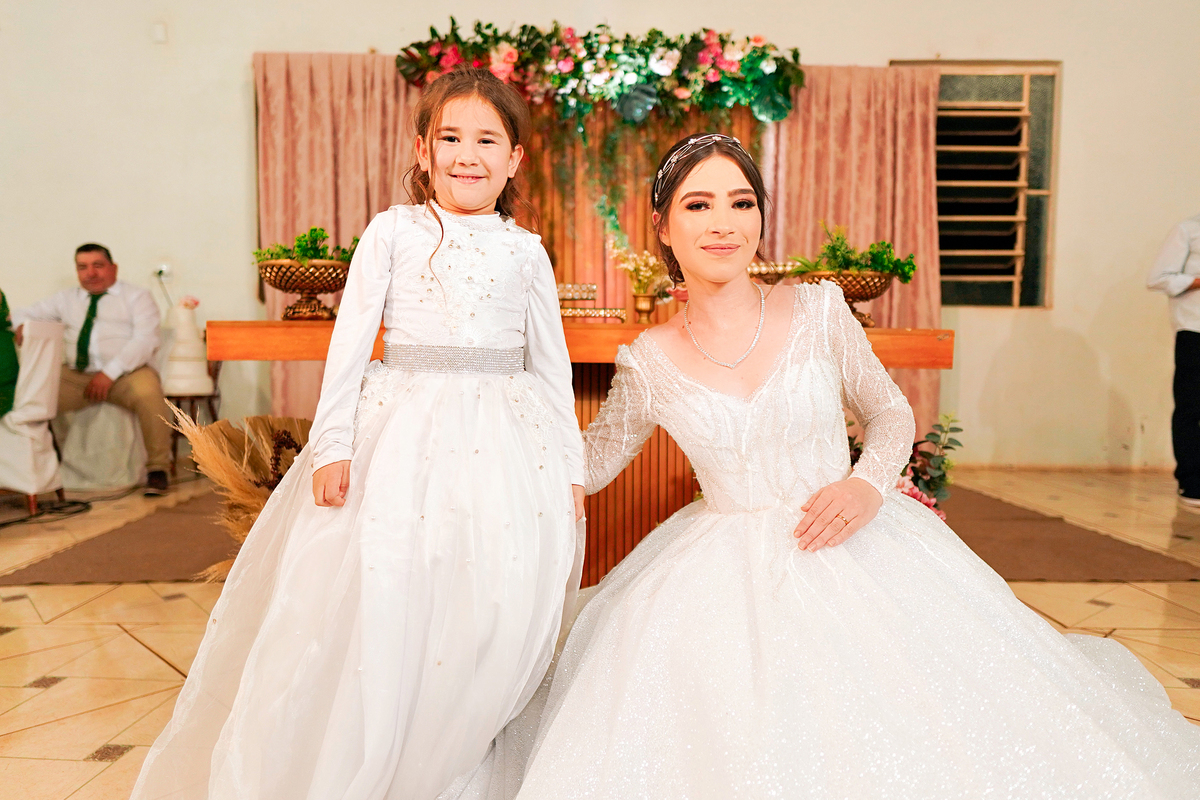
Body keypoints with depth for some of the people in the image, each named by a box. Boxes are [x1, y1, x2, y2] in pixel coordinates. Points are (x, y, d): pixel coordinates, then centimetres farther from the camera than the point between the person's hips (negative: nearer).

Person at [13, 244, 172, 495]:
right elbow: (24, 314, 27)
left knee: (148, 392, -37)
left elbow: (145, 340, -5)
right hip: (75, 376, 4)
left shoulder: (137, 296, 9)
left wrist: (110, 373, -16)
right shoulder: (66, 299, 23)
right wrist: (22, 326, -1)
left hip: (126, 373, -4)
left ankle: (157, 469, -23)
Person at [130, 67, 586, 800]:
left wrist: (571, 467, 7)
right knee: (371, 606, -2)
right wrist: (333, 445, -7)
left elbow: (552, 363, 11)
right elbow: (352, 338, 1)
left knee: (495, 618, 0)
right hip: (402, 432, -1)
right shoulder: (394, 231, 5)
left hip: (506, 441, 2)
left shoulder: (526, 251, 10)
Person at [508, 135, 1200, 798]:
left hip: (850, 548, 0)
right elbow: (589, 462, 10)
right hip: (725, 568, 0)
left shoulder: (819, 311, -4)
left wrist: (869, 483, -11)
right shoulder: (649, 364, -4)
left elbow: (891, 412, 8)